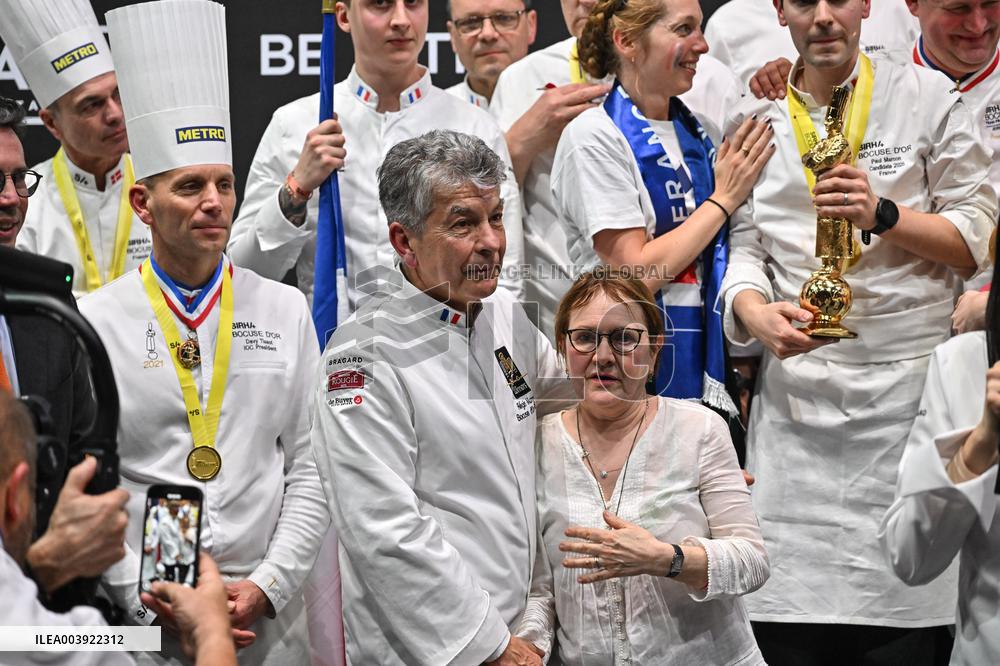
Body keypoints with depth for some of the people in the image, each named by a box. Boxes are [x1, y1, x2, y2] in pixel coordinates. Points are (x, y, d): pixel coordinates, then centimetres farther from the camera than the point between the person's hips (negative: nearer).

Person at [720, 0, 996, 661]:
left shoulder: (928, 97, 7)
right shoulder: (755, 118, 14)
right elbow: (742, 246, 9)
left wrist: (884, 215, -11)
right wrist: (755, 312, -12)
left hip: (909, 381, -2)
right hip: (796, 393, 2)